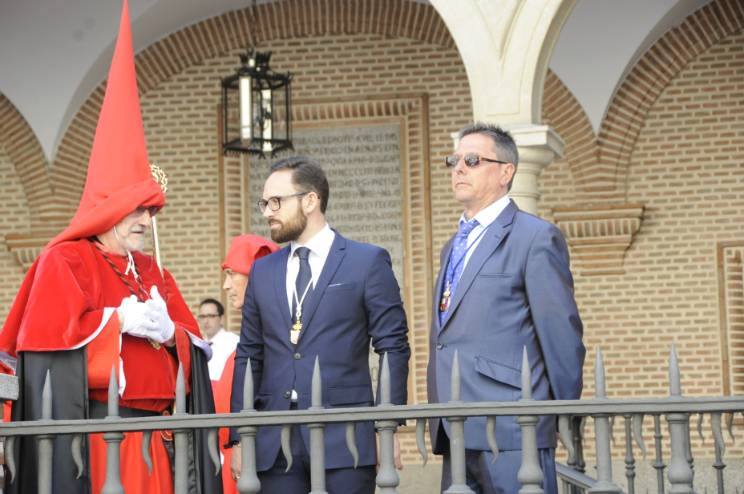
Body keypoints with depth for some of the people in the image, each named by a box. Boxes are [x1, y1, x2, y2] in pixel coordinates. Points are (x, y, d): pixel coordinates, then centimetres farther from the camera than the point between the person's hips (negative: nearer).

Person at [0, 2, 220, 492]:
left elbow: (194, 349, 16)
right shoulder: (63, 262, 0)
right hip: (90, 435, -6)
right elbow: (48, 341, -12)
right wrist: (118, 320, -13)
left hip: (151, 441, 6)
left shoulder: (154, 274, 19)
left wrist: (168, 331, -5)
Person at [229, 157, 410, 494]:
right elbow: (249, 356, 15)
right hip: (275, 442, 4)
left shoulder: (368, 262, 3)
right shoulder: (262, 271, 16)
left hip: (344, 438, -4)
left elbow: (393, 348, 0)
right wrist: (239, 437, 9)